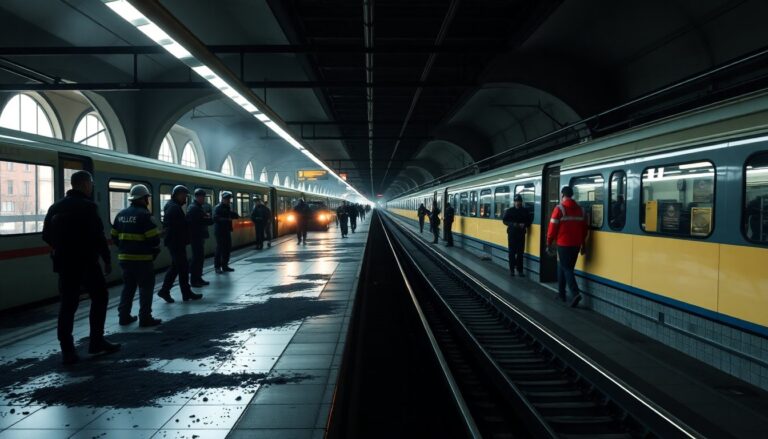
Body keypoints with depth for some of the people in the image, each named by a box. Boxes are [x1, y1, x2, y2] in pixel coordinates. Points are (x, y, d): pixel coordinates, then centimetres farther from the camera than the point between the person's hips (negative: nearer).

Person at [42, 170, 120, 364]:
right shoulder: (88, 207, -12)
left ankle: (67, 350, 5)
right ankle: (96, 341, 11)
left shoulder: (56, 207, 9)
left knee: (67, 304, 7)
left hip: (64, 263, 6)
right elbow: (98, 237, -17)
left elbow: (46, 235, 12)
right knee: (99, 297, 10)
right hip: (85, 262, -6)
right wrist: (107, 259, -8)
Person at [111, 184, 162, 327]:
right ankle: (145, 318, 2)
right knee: (146, 287, 2)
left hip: (124, 257, 7)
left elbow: (114, 236, 13)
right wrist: (155, 250, 2)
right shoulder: (144, 214, -13)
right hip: (142, 258, -7)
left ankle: (124, 316, 20)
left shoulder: (121, 214, 10)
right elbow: (154, 238, -17)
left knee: (128, 286, 17)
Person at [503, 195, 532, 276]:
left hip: (521, 233, 1)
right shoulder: (509, 211, 1)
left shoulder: (525, 211, 5)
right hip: (512, 233, -1)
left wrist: (524, 225, -14)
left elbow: (529, 221, 8)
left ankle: (520, 270, 9)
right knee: (512, 252, 1)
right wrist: (513, 224, -17)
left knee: (520, 252, 3)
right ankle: (511, 269, 7)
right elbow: (505, 220, -1)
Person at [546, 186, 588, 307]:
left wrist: (549, 243, -2)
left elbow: (553, 227, -10)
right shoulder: (580, 209, 10)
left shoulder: (559, 208, -8)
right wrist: (583, 245, 21)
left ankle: (576, 293, -20)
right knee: (562, 267, 16)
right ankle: (561, 293, 20)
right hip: (576, 245, 6)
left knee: (566, 269, -3)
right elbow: (584, 228, 14)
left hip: (563, 244, -6)